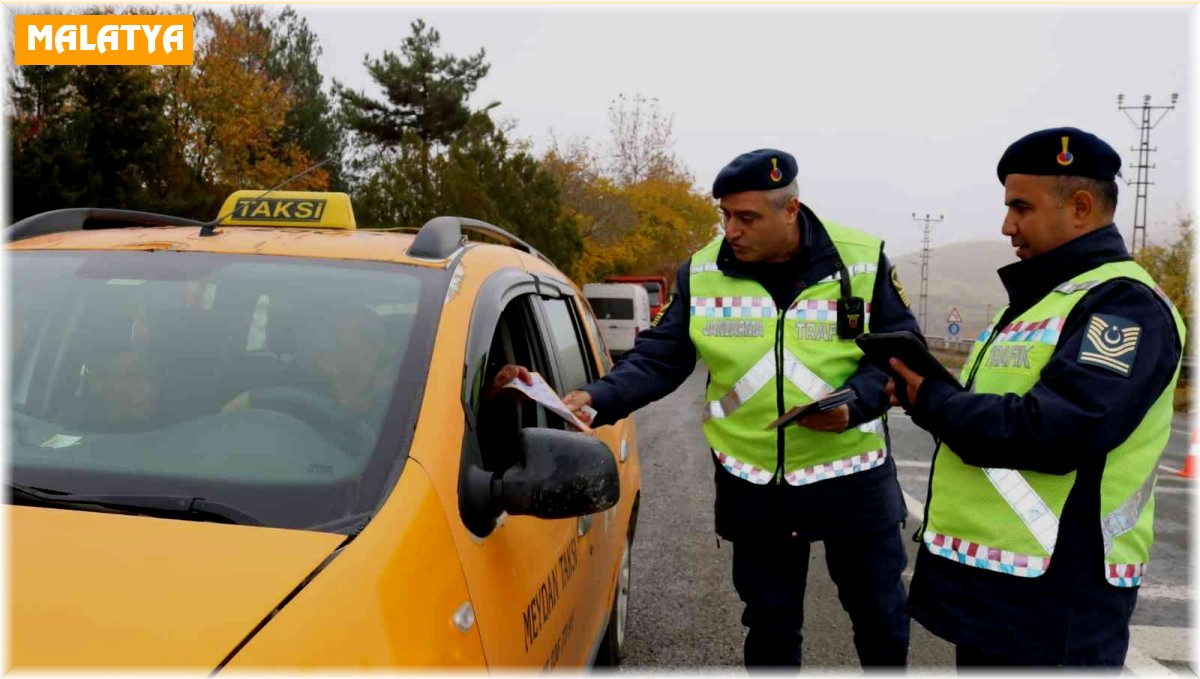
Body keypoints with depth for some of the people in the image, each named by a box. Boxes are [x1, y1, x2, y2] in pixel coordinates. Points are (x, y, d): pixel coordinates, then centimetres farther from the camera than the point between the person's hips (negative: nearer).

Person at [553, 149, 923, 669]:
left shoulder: (863, 260, -8)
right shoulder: (702, 273, -5)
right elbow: (658, 358, -5)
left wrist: (855, 403, -21)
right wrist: (598, 400, -22)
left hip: (853, 479, 0)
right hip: (753, 488, 1)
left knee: (881, 619, 18)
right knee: (770, 626, 17)